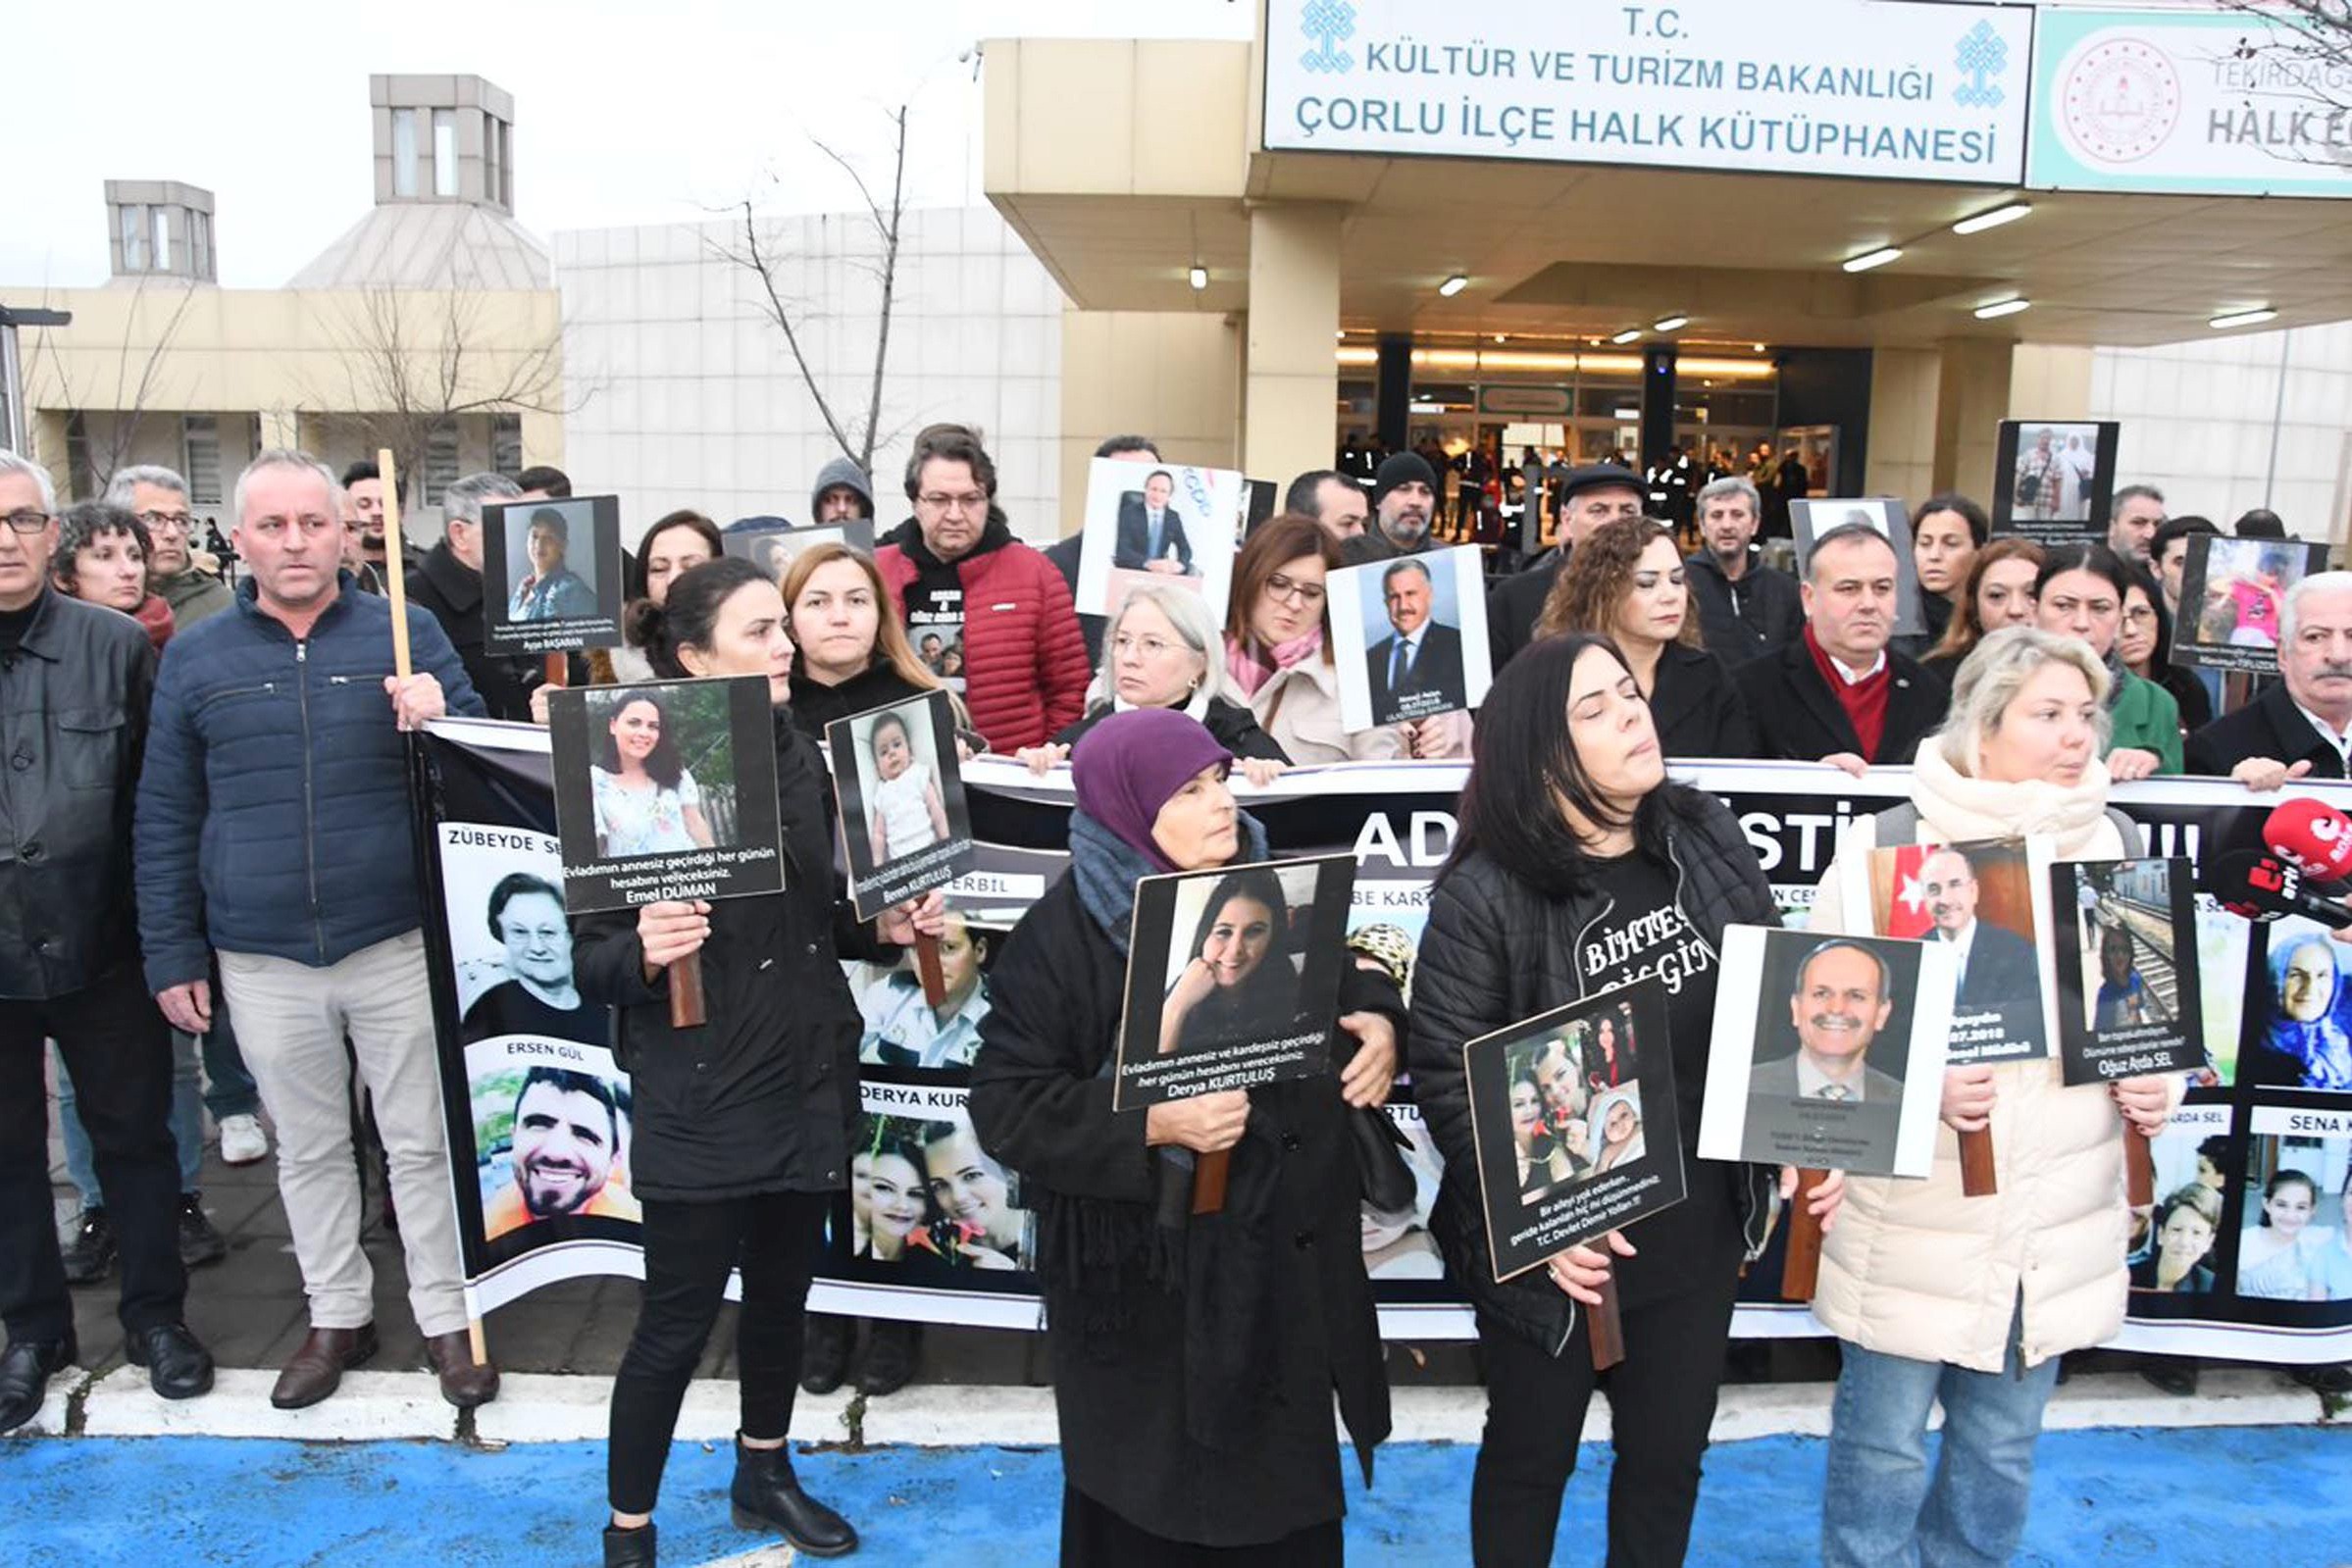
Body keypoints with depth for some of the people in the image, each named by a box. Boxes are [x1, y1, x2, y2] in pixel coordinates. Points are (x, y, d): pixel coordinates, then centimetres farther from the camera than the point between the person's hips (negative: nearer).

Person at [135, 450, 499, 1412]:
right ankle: (336, 1316, 33)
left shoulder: (408, 635, -1)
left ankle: (447, 1318, 23)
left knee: (422, 1144, 8)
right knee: (307, 1148, 16)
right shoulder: (195, 658, 4)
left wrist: (439, 719, -22)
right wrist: (172, 956, 5)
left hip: (398, 945, -2)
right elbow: (165, 818, 7)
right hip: (262, 962, 2)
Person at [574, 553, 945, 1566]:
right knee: (677, 1321, 5)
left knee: (781, 1293, 20)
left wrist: (886, 927, -4)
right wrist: (643, 952, -34)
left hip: (809, 1078, 6)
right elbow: (592, 961, -13)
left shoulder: (802, 760, 3)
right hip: (698, 1096, -6)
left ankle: (763, 1471, 43)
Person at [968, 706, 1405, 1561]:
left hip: (1286, 1258, 5)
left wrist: (1380, 1023, -6)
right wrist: (1151, 1125, -25)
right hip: (1147, 1283, -5)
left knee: (1291, 1498, 20)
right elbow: (1006, 1107, -15)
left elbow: (1350, 980, 17)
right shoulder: (1061, 932, -14)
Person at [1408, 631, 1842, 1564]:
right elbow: (1447, 1074, -17)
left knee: (1668, 1457, 21)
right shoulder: (1485, 895, -19)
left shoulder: (1706, 840, -2)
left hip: (1698, 1233, 4)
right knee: (1530, 1457, 19)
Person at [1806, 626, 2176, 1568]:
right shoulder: (1890, 843, -11)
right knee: (1884, 1439, 8)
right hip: (1916, 1215, -4)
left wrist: (2160, 1080, -2)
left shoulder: (2114, 844, 5)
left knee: (2004, 1444, 19)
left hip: (2058, 1221, 5)